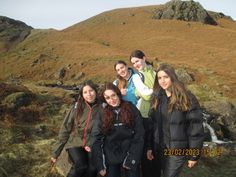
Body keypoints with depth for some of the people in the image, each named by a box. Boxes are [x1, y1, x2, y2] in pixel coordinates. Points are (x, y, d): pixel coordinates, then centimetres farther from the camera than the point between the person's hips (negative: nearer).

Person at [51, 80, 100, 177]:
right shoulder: (77, 107, -2)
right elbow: (65, 130, 1)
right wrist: (56, 153, 2)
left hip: (92, 145, 1)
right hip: (75, 143, -1)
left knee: (92, 169, -22)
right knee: (81, 166, -27)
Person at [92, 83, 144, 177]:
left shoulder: (132, 110, -3)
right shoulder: (103, 114, 2)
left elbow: (139, 136, -5)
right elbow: (97, 139, -1)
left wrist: (131, 159, -11)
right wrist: (101, 165, -8)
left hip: (129, 155, -1)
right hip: (110, 158, 2)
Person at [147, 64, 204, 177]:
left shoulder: (186, 99, -13)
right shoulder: (157, 98, 4)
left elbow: (195, 128, -12)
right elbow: (152, 124, 7)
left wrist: (194, 155, -11)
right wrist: (150, 147, 4)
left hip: (177, 151, -5)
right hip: (159, 149, 5)